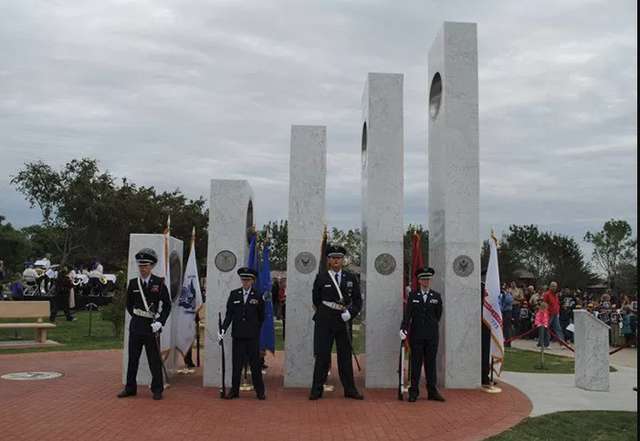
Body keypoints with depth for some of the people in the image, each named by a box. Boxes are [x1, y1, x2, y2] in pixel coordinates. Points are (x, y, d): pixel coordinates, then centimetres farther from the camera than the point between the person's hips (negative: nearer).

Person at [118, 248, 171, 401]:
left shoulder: (159, 283, -4)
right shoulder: (133, 284, 4)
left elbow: (167, 305, -3)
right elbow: (129, 305, 16)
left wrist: (160, 322, -11)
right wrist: (137, 318, 7)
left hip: (152, 327, -3)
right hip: (136, 326, 3)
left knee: (154, 360, 4)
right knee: (132, 358, 10)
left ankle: (157, 389, 15)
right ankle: (130, 388, 23)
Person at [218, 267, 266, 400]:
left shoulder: (258, 296, 2)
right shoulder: (234, 294, 7)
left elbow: (261, 317, 9)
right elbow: (229, 314, 4)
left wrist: (255, 329, 7)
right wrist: (223, 329, -5)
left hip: (252, 336, -2)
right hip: (238, 335, 2)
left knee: (255, 364, 3)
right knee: (236, 364, 6)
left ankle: (260, 391, 12)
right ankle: (234, 391, 15)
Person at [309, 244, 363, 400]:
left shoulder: (351, 278, 6)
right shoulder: (321, 277, 0)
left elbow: (358, 300, 8)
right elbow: (316, 300, 8)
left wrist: (350, 313, -8)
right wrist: (326, 313, 5)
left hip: (343, 322, 2)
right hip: (324, 322, -2)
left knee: (345, 356, 8)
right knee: (322, 356, 0)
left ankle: (350, 390, 16)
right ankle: (317, 390, 9)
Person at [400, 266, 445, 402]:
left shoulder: (436, 297, 6)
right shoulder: (412, 296, 3)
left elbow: (438, 315, 12)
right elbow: (407, 314, -6)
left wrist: (431, 325, 11)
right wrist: (403, 328, -18)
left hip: (432, 336, 1)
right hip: (416, 335, -1)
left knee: (431, 363, 6)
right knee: (416, 363, 3)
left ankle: (432, 391, 13)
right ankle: (414, 392, 7)